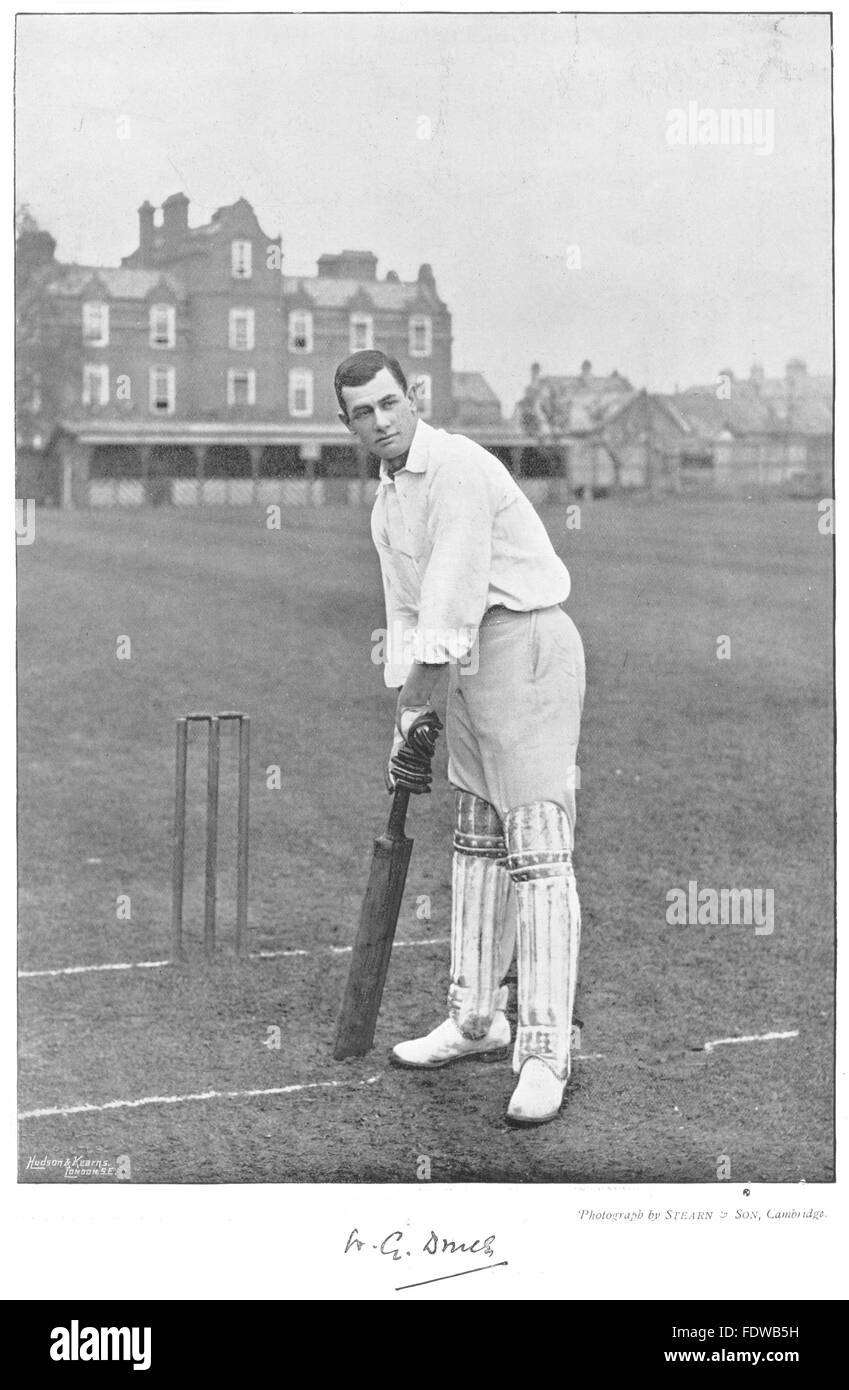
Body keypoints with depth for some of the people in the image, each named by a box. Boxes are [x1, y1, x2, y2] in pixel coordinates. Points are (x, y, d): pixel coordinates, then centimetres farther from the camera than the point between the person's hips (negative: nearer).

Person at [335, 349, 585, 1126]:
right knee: (476, 841, 14)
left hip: (527, 643, -10)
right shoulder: (386, 505, 16)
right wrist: (406, 715, 7)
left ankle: (545, 1053, -14)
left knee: (537, 845, -13)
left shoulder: (457, 466, -14)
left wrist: (421, 686, -16)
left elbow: (454, 594, -19)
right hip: (465, 661, 10)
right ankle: (476, 1020, 25)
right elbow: (406, 615, 16)